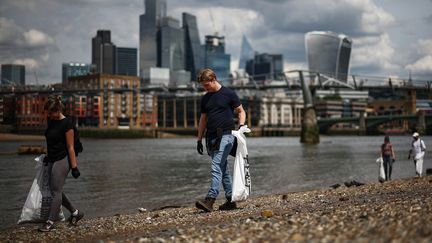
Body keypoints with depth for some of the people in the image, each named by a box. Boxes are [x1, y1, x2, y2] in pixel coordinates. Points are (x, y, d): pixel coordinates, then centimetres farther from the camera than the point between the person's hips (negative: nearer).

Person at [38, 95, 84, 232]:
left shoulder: (66, 124, -17)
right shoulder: (50, 120, 7)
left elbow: (70, 147, -16)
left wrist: (74, 167, -14)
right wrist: (47, 155, 24)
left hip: (62, 160, -9)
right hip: (52, 160, 9)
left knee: (56, 191, -3)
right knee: (55, 190, 12)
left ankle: (51, 222, 5)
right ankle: (75, 213, 25)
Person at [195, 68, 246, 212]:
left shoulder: (228, 94, -2)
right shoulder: (205, 99, 15)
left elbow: (241, 111, 5)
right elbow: (203, 119, 20)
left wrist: (241, 126, -12)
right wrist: (199, 139, 17)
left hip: (226, 135, -6)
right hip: (211, 136, 7)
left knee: (216, 166, -17)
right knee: (223, 168, 9)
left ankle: (210, 199, -25)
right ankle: (231, 200, 14)